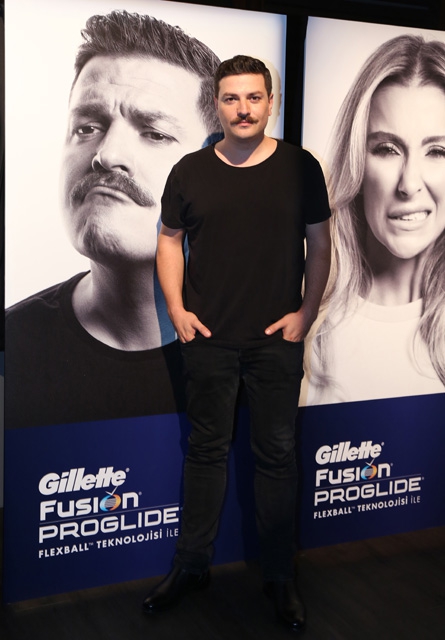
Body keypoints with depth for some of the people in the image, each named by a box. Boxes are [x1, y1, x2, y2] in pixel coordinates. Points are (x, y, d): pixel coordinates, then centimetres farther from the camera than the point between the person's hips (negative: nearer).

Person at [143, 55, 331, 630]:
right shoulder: (190, 171, 2)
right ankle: (191, 566, 25)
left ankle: (280, 577, 21)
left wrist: (306, 313, -3)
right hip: (208, 339, 1)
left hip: (278, 340, 0)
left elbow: (319, 244, 4)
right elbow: (170, 240, 9)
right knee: (206, 450, 11)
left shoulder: (300, 167, 0)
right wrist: (177, 309, 0)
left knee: (277, 454, 7)